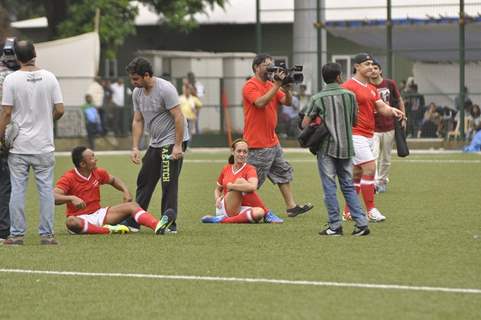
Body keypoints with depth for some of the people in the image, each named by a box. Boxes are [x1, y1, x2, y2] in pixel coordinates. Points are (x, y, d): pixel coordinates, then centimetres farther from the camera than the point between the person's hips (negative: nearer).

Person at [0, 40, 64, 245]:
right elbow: (59, 110, -2)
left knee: (17, 189, 3)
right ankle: (47, 234, 4)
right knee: (46, 189, 5)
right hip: (44, 145, 1)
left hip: (18, 145, -1)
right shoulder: (49, 78, -1)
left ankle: (17, 234, 4)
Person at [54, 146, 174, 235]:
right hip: (80, 218, -6)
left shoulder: (98, 173, 4)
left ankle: (158, 226, -35)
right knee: (71, 222, -42)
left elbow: (113, 180, 24)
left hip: (98, 214, 6)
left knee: (132, 205, -11)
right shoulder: (68, 178, -14)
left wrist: (125, 191, 6)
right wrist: (72, 198, -40)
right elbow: (53, 197, -25)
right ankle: (108, 230, -43)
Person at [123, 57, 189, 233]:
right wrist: (135, 147, 2)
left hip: (173, 141, -9)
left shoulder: (165, 89, -19)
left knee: (169, 183, -10)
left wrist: (178, 146, -24)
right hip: (155, 143, 9)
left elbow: (178, 117, -21)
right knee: (144, 181, 11)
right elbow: (138, 121, 10)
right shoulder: (137, 93, 5)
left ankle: (169, 224, -6)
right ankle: (133, 222, 18)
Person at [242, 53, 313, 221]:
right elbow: (260, 102, -28)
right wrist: (277, 85, -26)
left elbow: (287, 102, 7)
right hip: (258, 143, -9)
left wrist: (286, 87, -11)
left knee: (284, 173, 10)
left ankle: (291, 206, 14)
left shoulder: (271, 85, 13)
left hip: (272, 141, 9)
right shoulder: (250, 86, -12)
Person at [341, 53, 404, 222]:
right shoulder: (348, 86, -9)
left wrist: (392, 110, -9)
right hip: (355, 135, -9)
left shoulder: (371, 88, 17)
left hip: (369, 135, 9)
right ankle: (371, 210, -10)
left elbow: (381, 107, 11)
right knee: (370, 168, -14)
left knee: (357, 174, 11)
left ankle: (348, 211, 16)